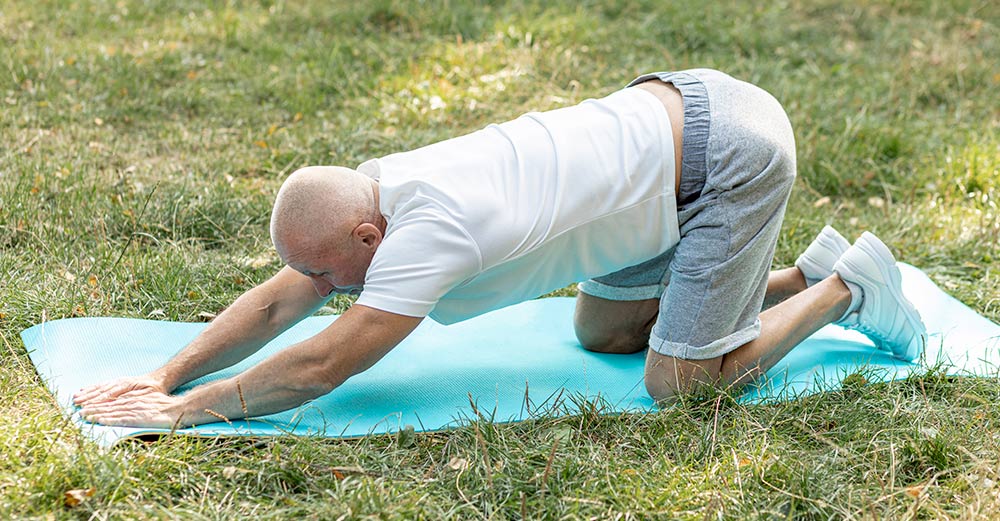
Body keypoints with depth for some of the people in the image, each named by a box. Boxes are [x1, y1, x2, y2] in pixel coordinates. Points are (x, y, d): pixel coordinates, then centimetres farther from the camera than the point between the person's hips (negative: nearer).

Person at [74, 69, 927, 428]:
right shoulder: (376, 193, -1)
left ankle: (846, 287, 10)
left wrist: (190, 410, -18)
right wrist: (165, 375, 0)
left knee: (681, 381, -8)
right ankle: (810, 273, 23)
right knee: (601, 333, 18)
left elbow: (325, 364, -25)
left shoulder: (430, 230, -27)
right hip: (681, 114, 9)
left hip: (729, 151, -9)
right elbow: (274, 303, 6)